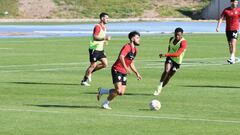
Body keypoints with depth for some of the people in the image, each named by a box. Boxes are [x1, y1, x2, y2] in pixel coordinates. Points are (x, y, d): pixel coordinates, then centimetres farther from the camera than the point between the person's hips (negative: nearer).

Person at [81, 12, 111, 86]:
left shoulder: (104, 27, 14)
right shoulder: (97, 27, -15)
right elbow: (95, 37, -24)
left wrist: (105, 41, 10)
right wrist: (105, 38, -31)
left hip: (100, 49, 8)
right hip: (94, 49, -8)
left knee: (105, 64, -1)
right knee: (93, 65, -5)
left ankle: (90, 72, 15)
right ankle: (84, 80, 8)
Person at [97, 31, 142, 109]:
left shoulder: (135, 50, 13)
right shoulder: (127, 47, -15)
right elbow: (121, 57, -31)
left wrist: (137, 73, 20)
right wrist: (126, 68, -41)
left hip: (124, 73, 9)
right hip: (117, 70, -9)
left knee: (121, 92, -1)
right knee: (118, 90, -18)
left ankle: (102, 91, 17)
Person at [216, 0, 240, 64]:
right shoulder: (226, 10, 2)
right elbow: (221, 19, 0)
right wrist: (218, 27, -11)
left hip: (235, 29, -3)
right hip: (228, 29, 3)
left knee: (233, 43, -16)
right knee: (230, 44, 9)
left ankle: (232, 58, -21)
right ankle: (233, 58, 21)